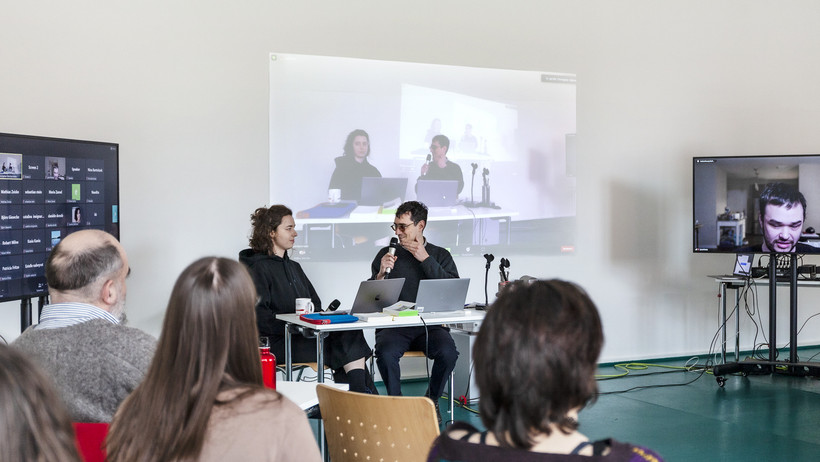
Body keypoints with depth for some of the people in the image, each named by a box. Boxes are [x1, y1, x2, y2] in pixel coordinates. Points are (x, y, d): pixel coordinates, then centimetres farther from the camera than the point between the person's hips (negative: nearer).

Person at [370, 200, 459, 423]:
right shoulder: (387, 254, 12)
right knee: (385, 352, -32)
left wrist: (425, 259, -9)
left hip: (430, 324, 0)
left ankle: (432, 400, -2)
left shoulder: (440, 255, 12)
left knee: (447, 352, -30)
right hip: (394, 325, 0)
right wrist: (381, 275, -10)